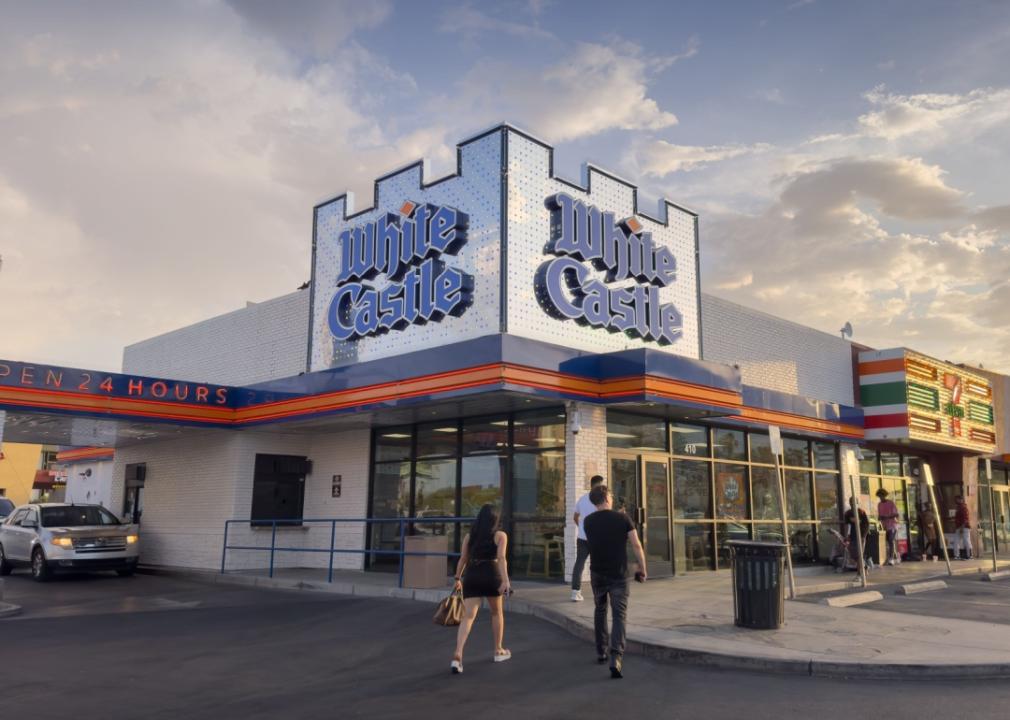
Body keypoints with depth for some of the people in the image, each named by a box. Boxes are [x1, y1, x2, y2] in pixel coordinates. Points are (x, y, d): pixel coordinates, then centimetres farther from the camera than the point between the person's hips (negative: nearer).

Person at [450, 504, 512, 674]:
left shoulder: (469, 536, 11)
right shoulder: (500, 535, 1)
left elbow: (463, 559, 13)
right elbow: (501, 558, -13)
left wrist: (458, 579, 24)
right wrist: (505, 581, -21)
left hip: (471, 576, 2)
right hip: (491, 576, -2)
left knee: (467, 617, -3)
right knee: (496, 612, 21)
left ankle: (457, 656, -20)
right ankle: (498, 651, 32)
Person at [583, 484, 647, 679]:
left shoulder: (589, 521, 0)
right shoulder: (622, 518, -9)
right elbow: (636, 545, -9)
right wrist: (643, 569, 2)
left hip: (597, 573, 3)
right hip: (619, 574, -3)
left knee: (600, 611, 22)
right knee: (619, 615, -2)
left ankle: (601, 652, 28)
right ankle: (616, 657, -17)